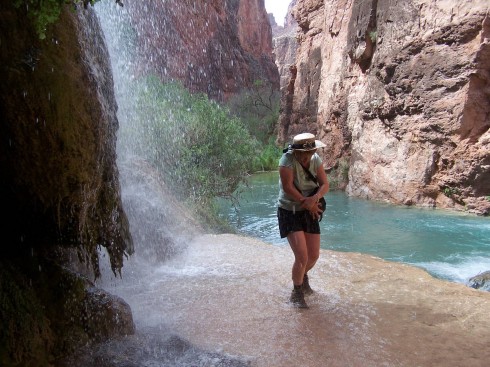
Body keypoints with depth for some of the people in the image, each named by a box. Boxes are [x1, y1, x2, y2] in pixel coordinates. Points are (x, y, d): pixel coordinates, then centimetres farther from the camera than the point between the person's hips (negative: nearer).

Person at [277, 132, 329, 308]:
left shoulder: (316, 160, -3)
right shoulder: (287, 160, -20)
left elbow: (325, 185, -6)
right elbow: (288, 187, -24)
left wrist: (315, 198, -26)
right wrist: (307, 203, -20)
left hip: (310, 212, 6)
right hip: (289, 212, -6)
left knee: (314, 255, 10)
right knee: (302, 257, -14)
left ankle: (303, 276, 44)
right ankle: (296, 293, 9)